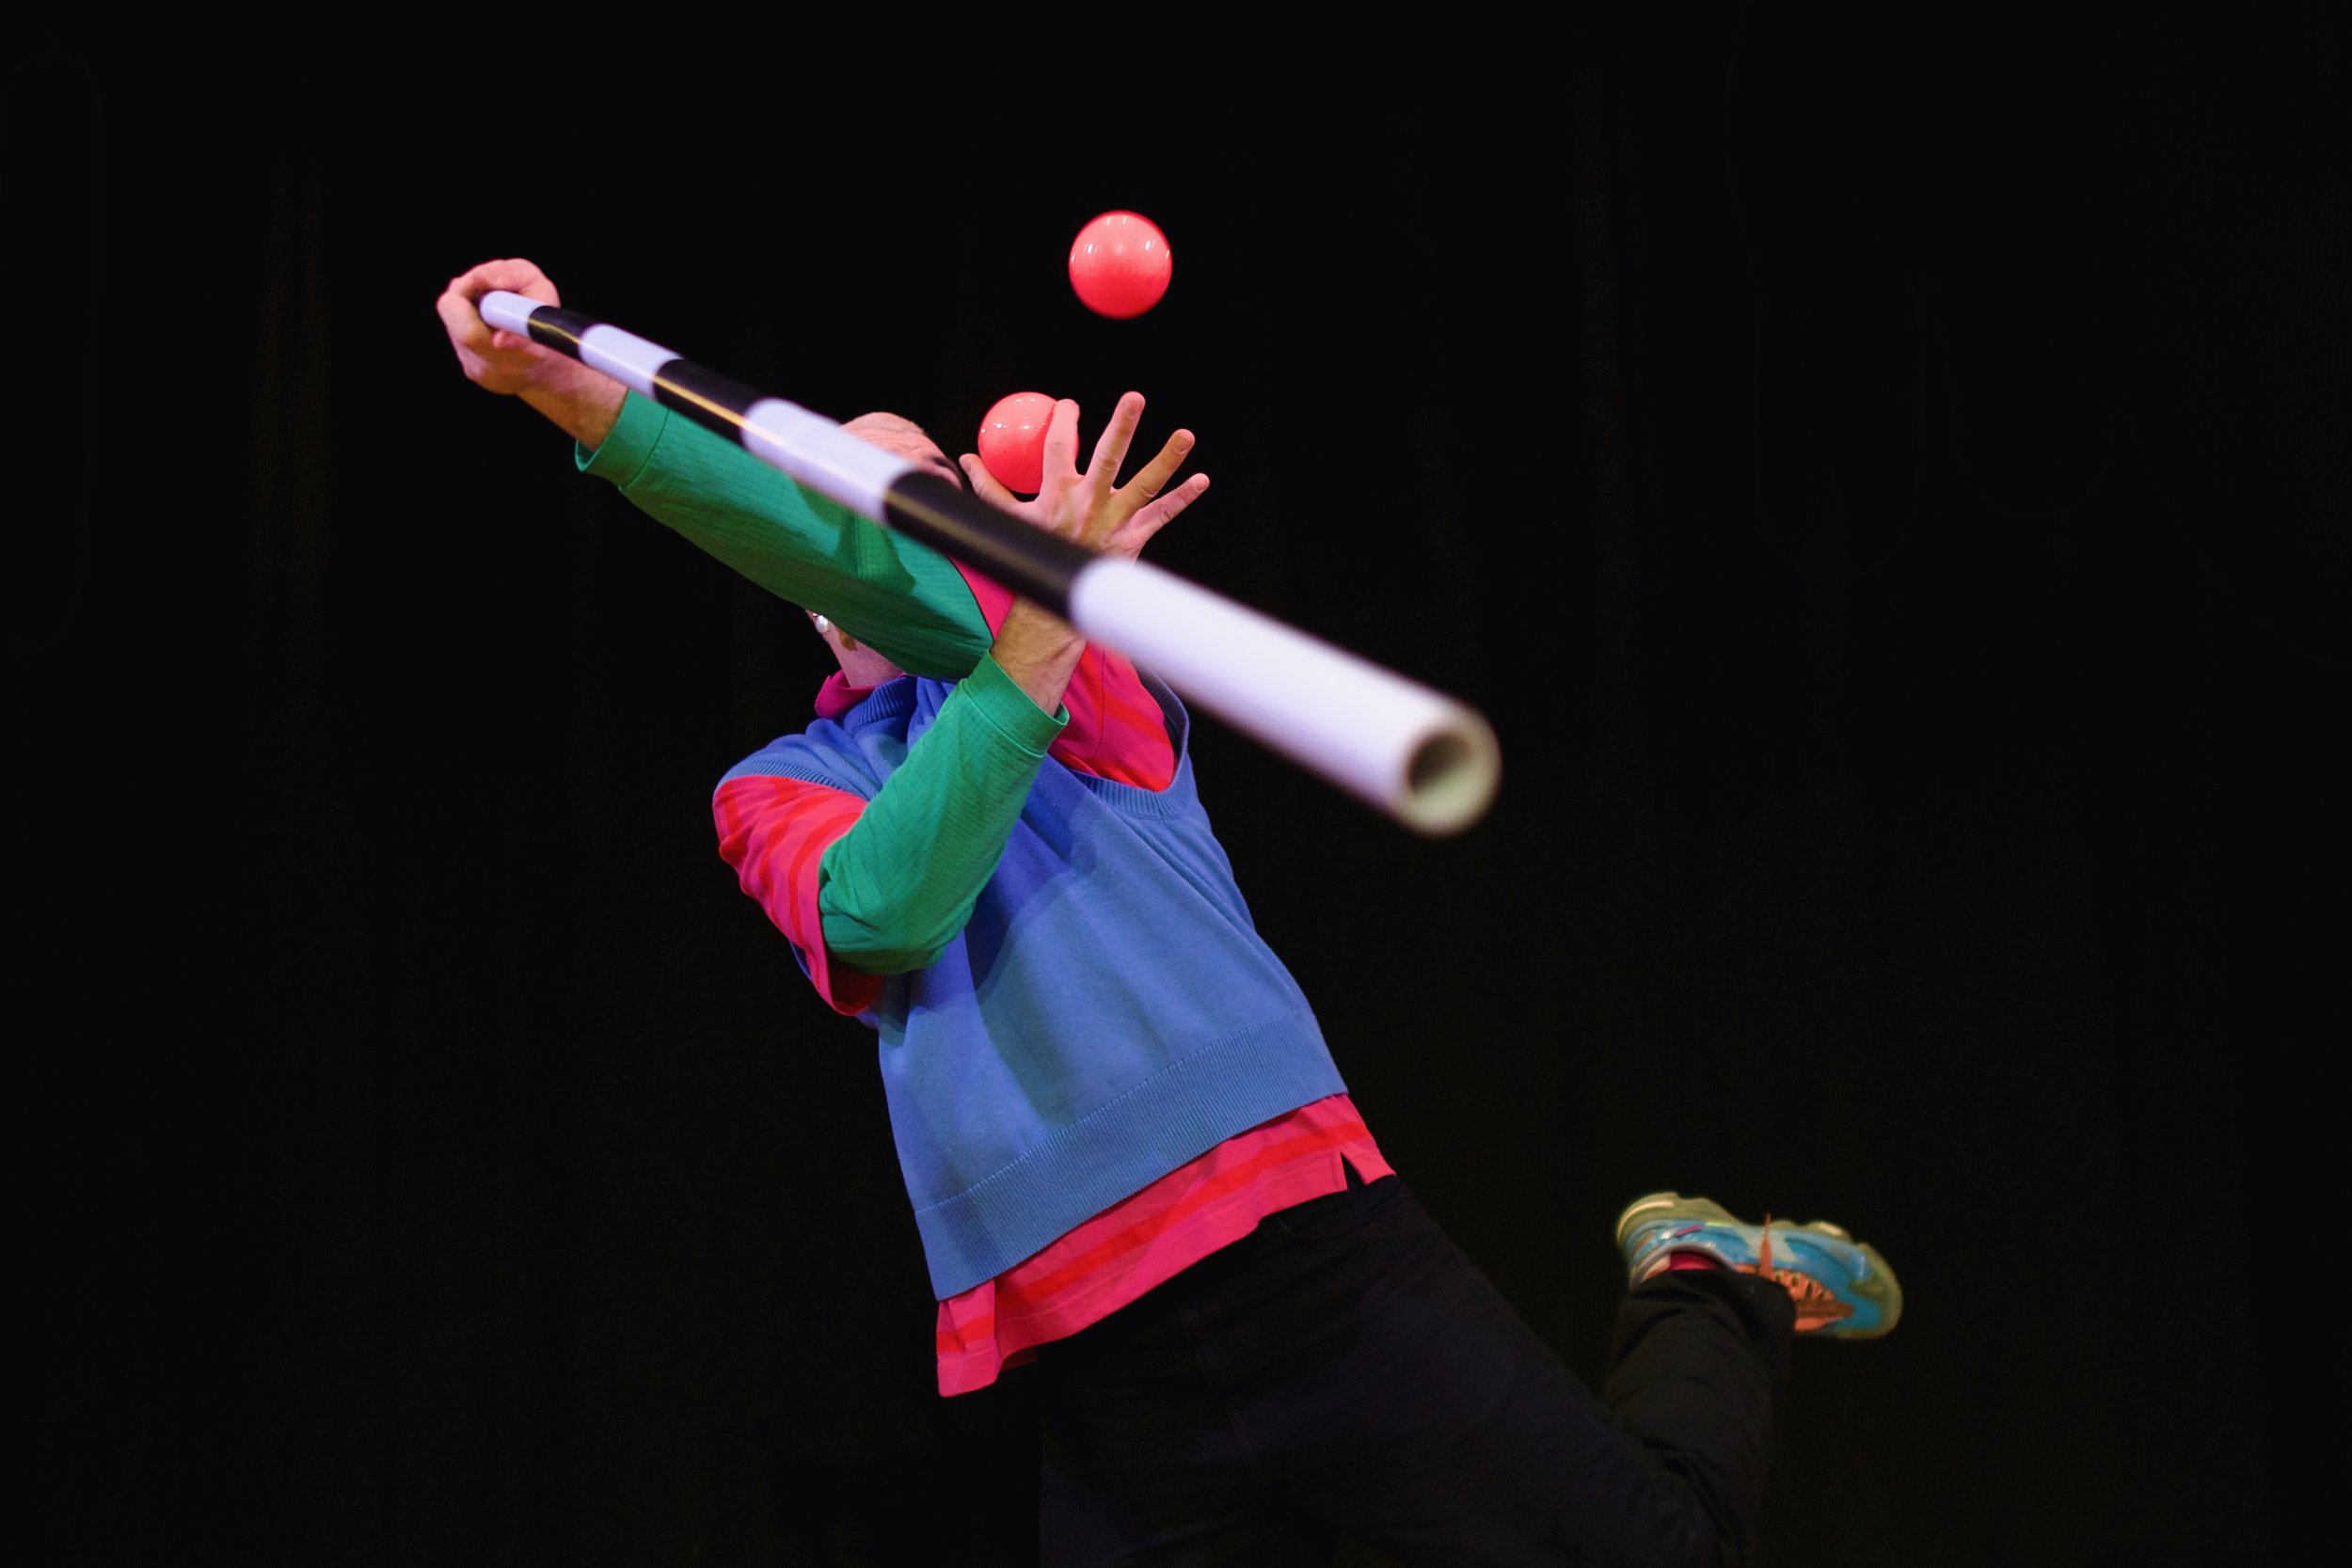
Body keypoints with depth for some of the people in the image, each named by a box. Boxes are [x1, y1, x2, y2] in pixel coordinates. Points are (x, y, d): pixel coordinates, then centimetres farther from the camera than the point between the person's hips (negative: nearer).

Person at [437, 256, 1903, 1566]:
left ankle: (1709, 1286, 28)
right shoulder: (770, 795, 16)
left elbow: (870, 572, -12)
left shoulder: (1089, 670, 9)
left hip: (1314, 1258, -3)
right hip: (1092, 1351, 3)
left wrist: (594, 403, -20)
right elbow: (880, 909, -8)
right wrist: (1035, 645, -14)